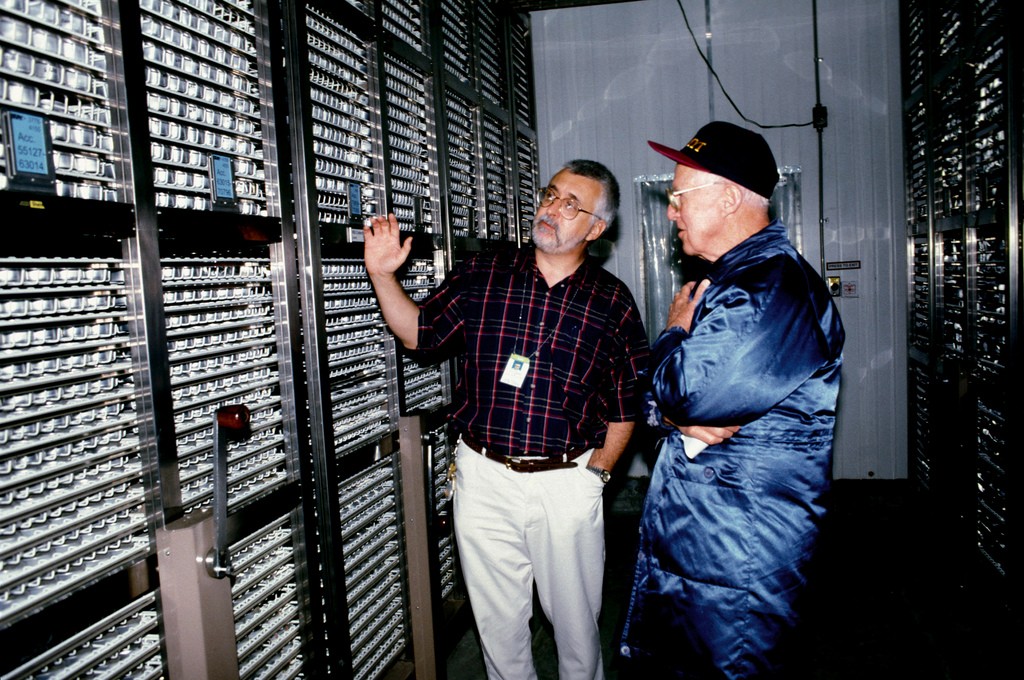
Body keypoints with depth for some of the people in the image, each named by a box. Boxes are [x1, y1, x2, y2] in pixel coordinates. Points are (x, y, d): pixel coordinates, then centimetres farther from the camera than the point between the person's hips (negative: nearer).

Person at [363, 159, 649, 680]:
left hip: (567, 483, -1)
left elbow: (627, 403, 3)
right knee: (498, 620, 16)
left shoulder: (612, 301, -1)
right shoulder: (481, 275, 2)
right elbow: (420, 333, 9)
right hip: (483, 477, 2)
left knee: (575, 618, 16)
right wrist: (382, 275, -2)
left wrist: (597, 471, -2)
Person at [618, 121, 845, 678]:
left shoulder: (776, 287, -20)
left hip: (735, 549, -9)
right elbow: (660, 395, 12)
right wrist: (676, 417, -12)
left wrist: (674, 331, -6)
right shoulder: (726, 278, 12)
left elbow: (691, 391, -27)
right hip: (676, 529, 9)